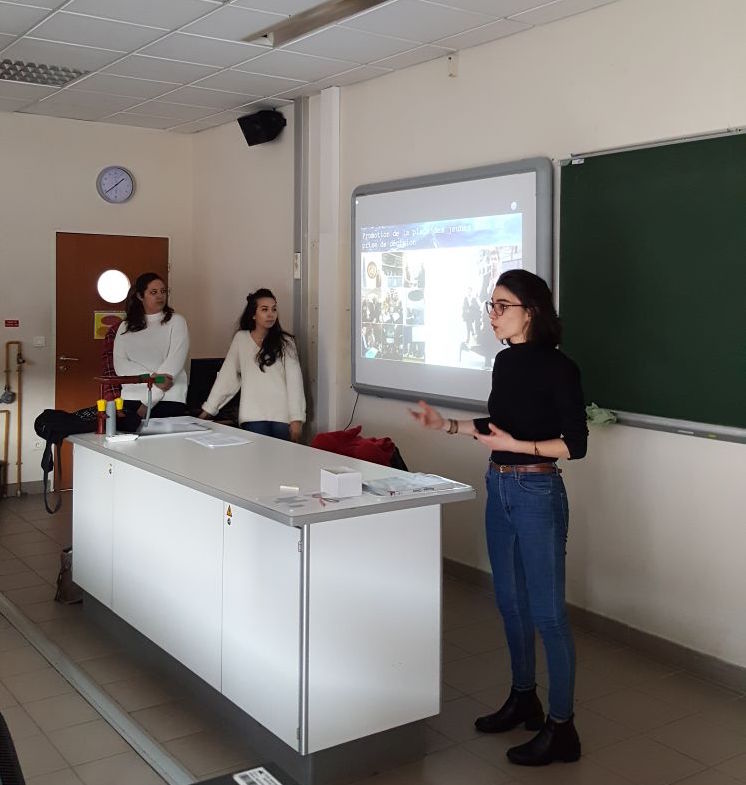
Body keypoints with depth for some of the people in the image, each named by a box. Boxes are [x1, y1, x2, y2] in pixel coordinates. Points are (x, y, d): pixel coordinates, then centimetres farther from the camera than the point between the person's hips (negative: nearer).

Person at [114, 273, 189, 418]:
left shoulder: (176, 321, 6)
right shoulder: (125, 327, 14)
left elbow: (174, 362, -5)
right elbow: (120, 364, 1)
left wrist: (148, 402, -11)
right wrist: (152, 378, -16)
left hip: (169, 400, -2)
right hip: (131, 398, 2)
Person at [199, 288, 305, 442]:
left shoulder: (285, 342, 5)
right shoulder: (241, 339, 9)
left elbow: (294, 381, 1)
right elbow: (226, 376, 12)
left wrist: (297, 419, -8)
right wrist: (209, 409, 10)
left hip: (282, 417, 0)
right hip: (253, 417, 0)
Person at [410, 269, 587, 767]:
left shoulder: (558, 368, -15)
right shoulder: (505, 361, 7)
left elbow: (576, 444, -15)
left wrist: (517, 446, -23)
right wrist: (447, 425, 11)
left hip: (537, 493, -8)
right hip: (499, 488, 8)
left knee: (547, 610, 0)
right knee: (511, 600, 17)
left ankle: (561, 728, 12)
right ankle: (524, 698, 34)